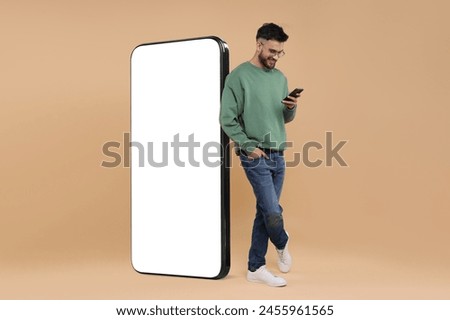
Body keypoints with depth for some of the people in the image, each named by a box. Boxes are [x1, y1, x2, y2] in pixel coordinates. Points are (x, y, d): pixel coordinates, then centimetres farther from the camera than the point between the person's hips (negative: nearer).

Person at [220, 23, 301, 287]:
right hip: (255, 157, -6)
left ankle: (256, 268, 18)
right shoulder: (239, 76, -8)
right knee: (273, 211, -9)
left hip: (278, 155, 6)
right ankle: (282, 245, 22)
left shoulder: (280, 77, 12)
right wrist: (249, 146, -14)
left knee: (265, 212, 9)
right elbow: (227, 120, -10)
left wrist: (292, 108, -6)